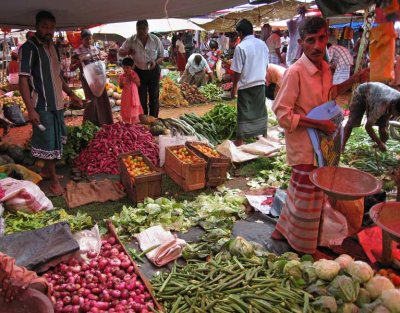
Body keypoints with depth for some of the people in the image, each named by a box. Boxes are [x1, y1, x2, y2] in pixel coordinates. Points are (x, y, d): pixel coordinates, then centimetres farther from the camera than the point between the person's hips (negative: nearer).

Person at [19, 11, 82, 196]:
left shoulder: (52, 46, 12)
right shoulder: (29, 48, -12)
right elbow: (23, 79, -16)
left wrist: (71, 94, 17)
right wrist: (30, 109, -22)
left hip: (57, 103, 8)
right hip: (42, 106, -8)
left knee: (56, 140, 16)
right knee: (49, 142, -1)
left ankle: (46, 171, 33)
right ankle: (54, 180, 10)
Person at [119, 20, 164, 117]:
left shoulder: (155, 40, -8)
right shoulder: (131, 40, -7)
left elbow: (162, 56, 1)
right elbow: (121, 52, 6)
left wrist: (156, 62, -20)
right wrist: (127, 52, -17)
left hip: (153, 71, 0)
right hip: (139, 72, 0)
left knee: (154, 98, 7)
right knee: (141, 99, 6)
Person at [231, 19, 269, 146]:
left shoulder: (240, 47, -13)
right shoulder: (262, 44, 4)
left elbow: (237, 71, -12)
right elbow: (266, 65, 12)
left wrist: (234, 87, -2)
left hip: (246, 85, -5)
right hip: (261, 83, 5)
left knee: (244, 113, 3)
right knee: (260, 110, 14)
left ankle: (240, 140, 11)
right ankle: (263, 135, 25)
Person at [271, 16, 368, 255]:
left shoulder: (325, 68, 2)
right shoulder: (296, 72, -21)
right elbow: (282, 113, -23)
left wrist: (354, 80, 9)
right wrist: (319, 124, -22)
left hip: (319, 141, 8)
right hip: (303, 144, -8)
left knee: (302, 190, 20)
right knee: (308, 195, 5)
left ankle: (284, 230, 40)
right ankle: (302, 246, 27)